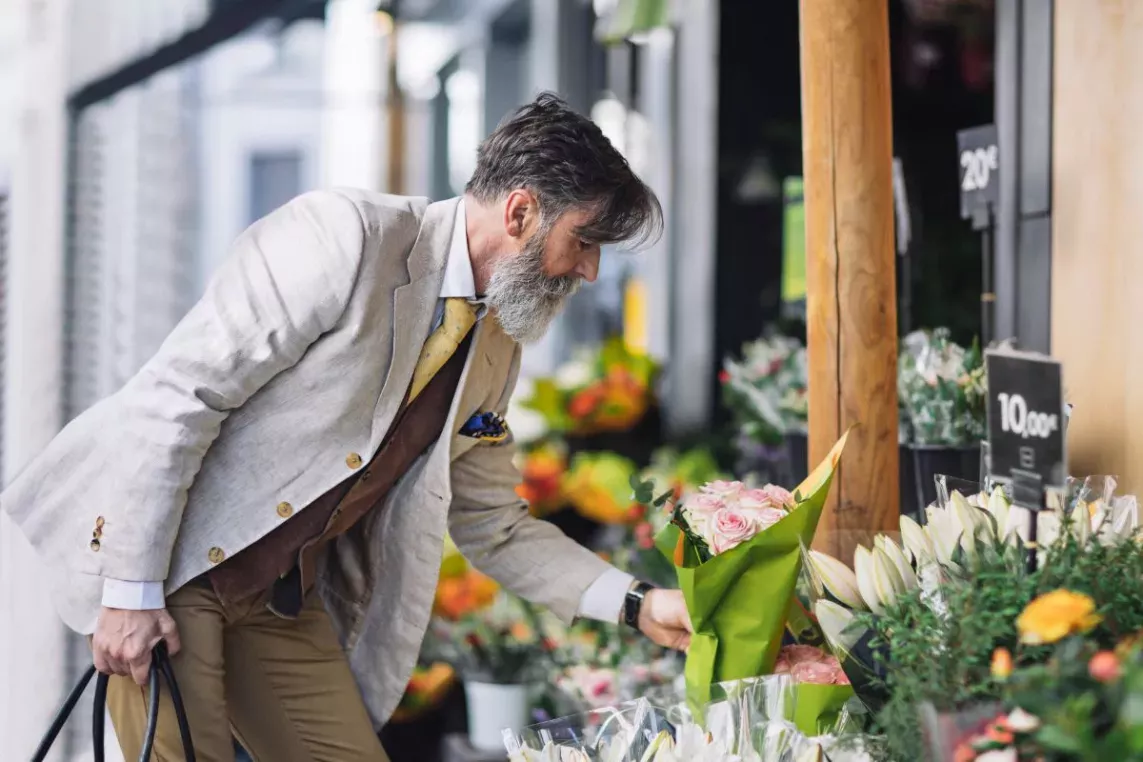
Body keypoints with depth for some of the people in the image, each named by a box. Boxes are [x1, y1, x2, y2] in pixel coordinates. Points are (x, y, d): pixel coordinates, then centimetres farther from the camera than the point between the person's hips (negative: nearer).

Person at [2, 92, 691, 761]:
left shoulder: (495, 353, 8)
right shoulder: (345, 233, -17)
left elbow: (493, 527, 18)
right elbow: (175, 394, -20)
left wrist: (636, 606, 6)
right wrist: (132, 591, -21)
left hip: (283, 600, 8)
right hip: (166, 561, -7)